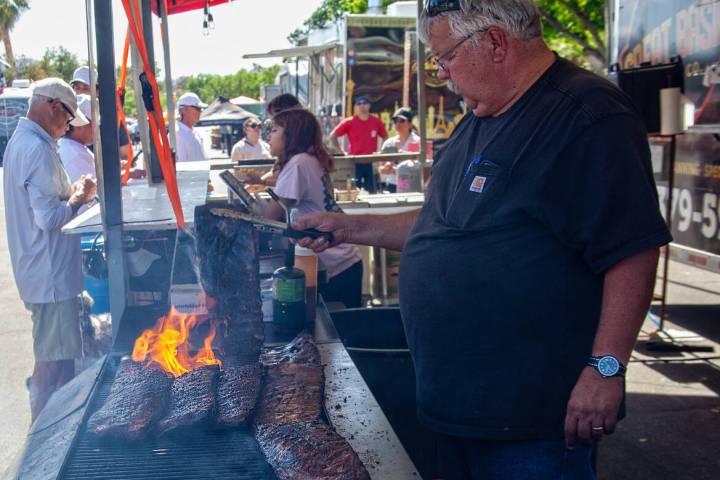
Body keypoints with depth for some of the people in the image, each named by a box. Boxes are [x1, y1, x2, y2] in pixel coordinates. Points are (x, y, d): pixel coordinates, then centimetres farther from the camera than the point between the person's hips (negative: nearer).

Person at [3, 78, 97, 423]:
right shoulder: (38, 150, -20)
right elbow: (48, 217, -24)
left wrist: (71, 192, 11)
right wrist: (80, 198, -9)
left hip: (42, 272, 11)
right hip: (52, 274, -11)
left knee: (53, 355, 20)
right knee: (54, 359, -1)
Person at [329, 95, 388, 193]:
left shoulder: (377, 122, 3)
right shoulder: (349, 122, -3)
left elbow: (385, 138, 16)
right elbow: (332, 136, 1)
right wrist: (342, 152, -2)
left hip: (371, 163, 2)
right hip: (355, 163, -2)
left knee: (372, 192, 6)